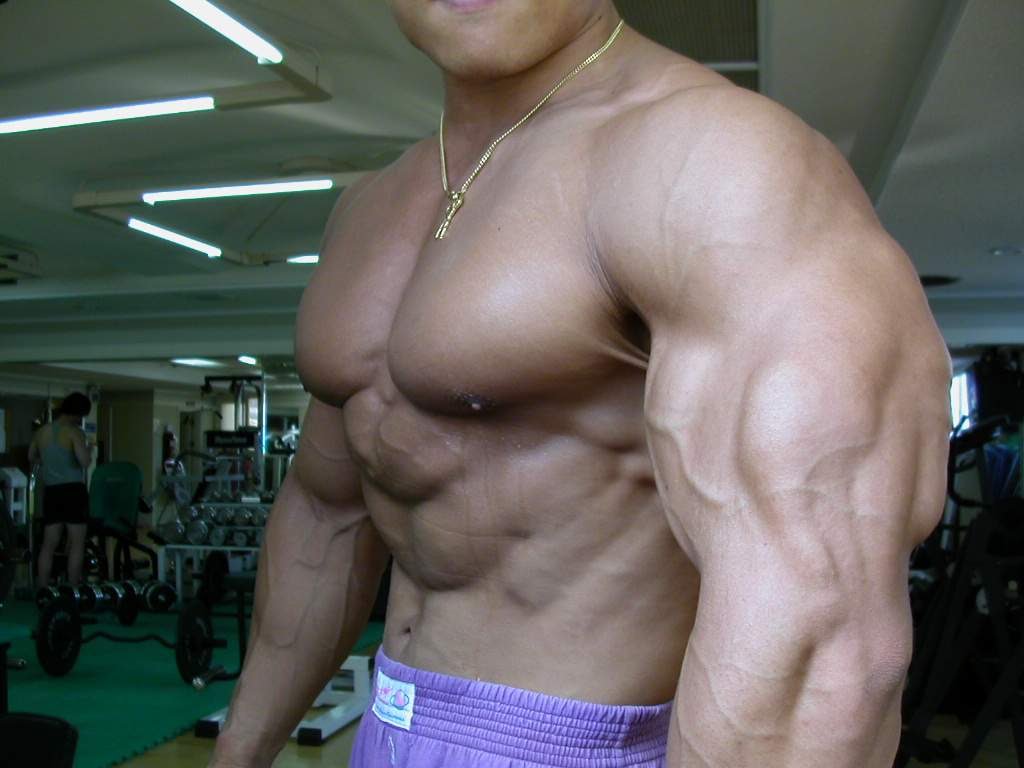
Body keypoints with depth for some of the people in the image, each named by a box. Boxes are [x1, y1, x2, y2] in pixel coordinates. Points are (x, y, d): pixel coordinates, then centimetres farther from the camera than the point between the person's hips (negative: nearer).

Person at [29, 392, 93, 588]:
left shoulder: (41, 432, 10)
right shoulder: (74, 432, -11)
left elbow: (31, 458, 26)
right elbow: (85, 462, -23)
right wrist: (89, 452, -2)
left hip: (51, 491, 6)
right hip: (73, 490, -6)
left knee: (49, 544, 11)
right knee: (77, 543, 1)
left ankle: (42, 590, 12)